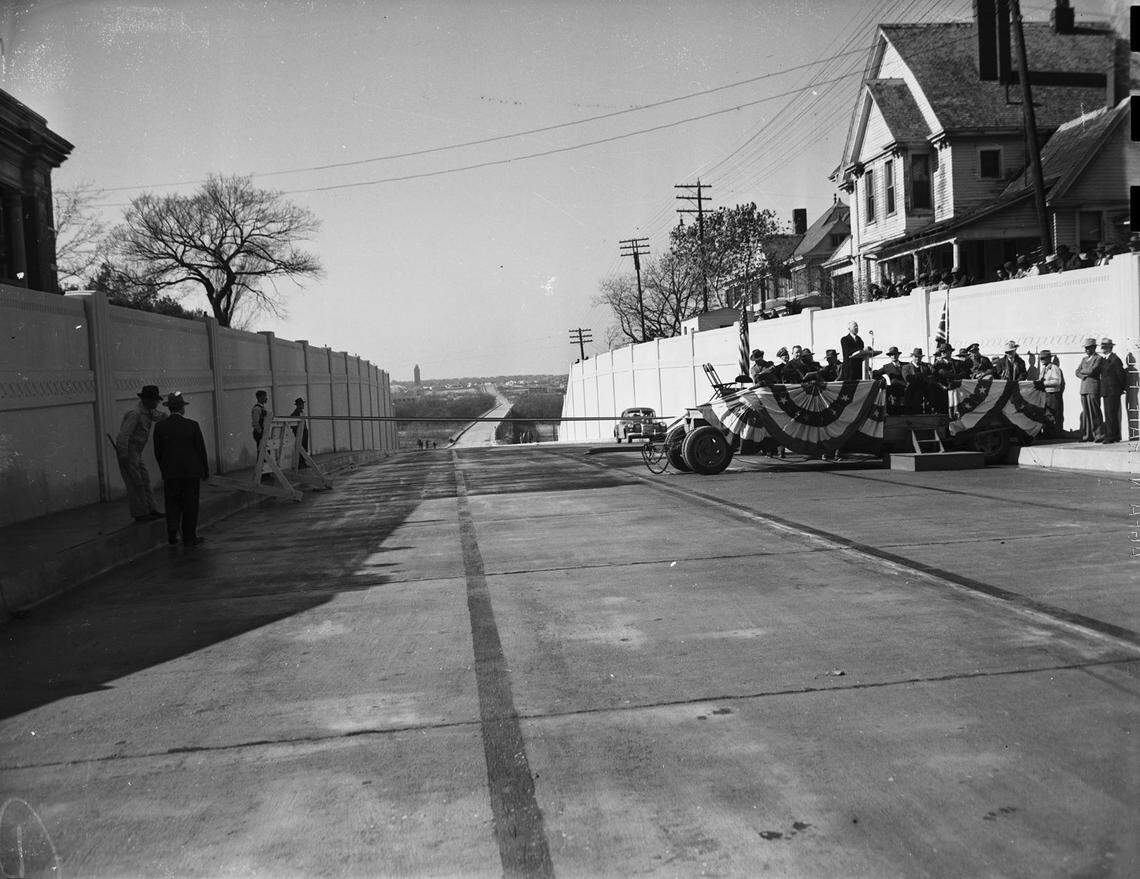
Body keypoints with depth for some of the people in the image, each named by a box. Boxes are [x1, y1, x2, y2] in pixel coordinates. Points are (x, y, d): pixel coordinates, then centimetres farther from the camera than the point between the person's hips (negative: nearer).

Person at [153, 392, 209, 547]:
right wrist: (206, 470, 7)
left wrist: (164, 470, 15)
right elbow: (201, 450, -4)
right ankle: (189, 537, 12)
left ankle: (172, 531, -2)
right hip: (191, 472, -1)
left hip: (170, 473, 1)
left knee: (172, 503, 15)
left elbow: (158, 452, 2)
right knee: (190, 505, 7)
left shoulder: (160, 427, -4)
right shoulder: (192, 425, -8)